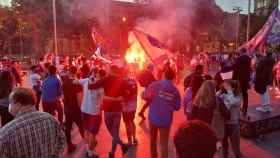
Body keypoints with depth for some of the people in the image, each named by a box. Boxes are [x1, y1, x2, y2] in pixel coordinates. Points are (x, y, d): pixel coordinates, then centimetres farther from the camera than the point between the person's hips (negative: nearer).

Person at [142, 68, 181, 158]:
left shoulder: (155, 84, -7)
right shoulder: (175, 90, 0)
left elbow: (145, 96, -12)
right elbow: (177, 107, 5)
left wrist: (147, 96, 10)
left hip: (154, 117, 0)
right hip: (166, 120, 0)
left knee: (153, 140, 21)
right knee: (164, 144, 8)